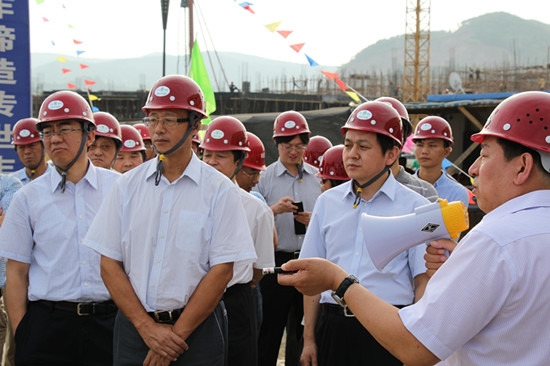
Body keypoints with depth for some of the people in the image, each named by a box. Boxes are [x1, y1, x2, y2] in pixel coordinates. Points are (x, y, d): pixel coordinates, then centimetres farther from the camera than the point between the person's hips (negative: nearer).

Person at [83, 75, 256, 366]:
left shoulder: (220, 190, -4)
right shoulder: (127, 185, 3)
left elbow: (222, 270, -8)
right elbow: (109, 264, 0)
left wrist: (177, 333, -11)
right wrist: (147, 327, -8)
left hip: (197, 328, -2)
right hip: (133, 325, 2)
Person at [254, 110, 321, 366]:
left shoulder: (318, 177, 6)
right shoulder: (265, 177, 0)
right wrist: (274, 210, -20)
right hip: (276, 261, -2)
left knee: (303, 330, 12)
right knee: (270, 329, 2)